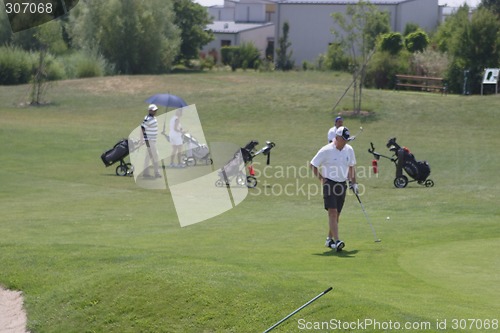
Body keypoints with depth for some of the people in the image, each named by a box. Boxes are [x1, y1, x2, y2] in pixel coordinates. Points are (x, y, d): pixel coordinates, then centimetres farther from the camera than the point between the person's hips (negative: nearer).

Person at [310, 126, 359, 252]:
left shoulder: (349, 150, 6)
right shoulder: (326, 150, -11)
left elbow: (351, 167, 20)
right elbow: (313, 165, -3)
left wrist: (353, 183, 14)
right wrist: (322, 179, -8)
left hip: (342, 184, 6)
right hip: (329, 184, -6)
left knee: (337, 214, 9)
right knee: (332, 213, -15)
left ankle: (329, 239, 21)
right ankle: (336, 241, -23)